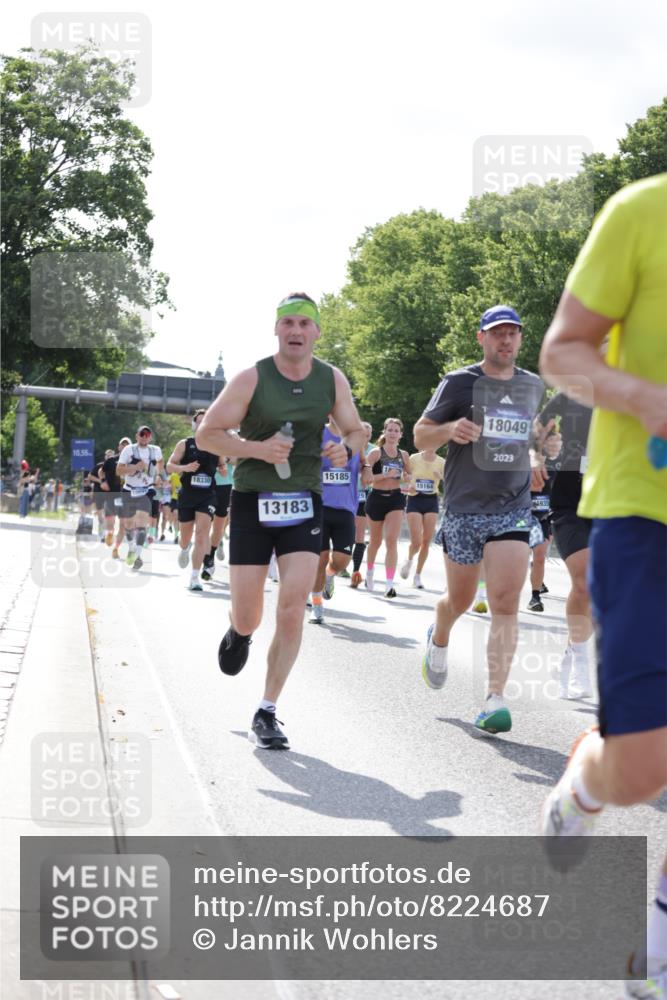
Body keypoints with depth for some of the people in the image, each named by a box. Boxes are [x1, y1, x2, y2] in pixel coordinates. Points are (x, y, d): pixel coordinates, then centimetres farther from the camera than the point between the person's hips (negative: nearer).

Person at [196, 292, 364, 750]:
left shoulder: (333, 380, 2)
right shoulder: (252, 379, -8)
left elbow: (356, 431, 14)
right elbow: (206, 434, -6)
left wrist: (345, 448, -11)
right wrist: (258, 448, -21)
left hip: (304, 505, 2)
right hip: (253, 503, -2)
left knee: (292, 612, -10)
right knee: (247, 617, 2)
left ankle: (267, 712, 2)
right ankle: (239, 634, 42)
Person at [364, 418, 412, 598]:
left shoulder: (403, 456, 6)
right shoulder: (375, 453, -6)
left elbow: (408, 476, 21)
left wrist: (408, 479, -2)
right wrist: (386, 475, -24)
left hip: (396, 498, 1)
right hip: (377, 497, -1)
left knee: (392, 541, -12)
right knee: (376, 541, 15)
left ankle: (389, 583, -15)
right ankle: (370, 571, 43)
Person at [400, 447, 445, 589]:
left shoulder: (441, 462, 1)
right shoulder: (414, 459, -3)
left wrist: (441, 477, -22)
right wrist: (408, 487, -16)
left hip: (431, 501, 2)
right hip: (415, 500, -2)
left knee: (426, 541, 0)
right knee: (416, 542, -11)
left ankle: (418, 576, 14)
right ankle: (409, 560, 23)